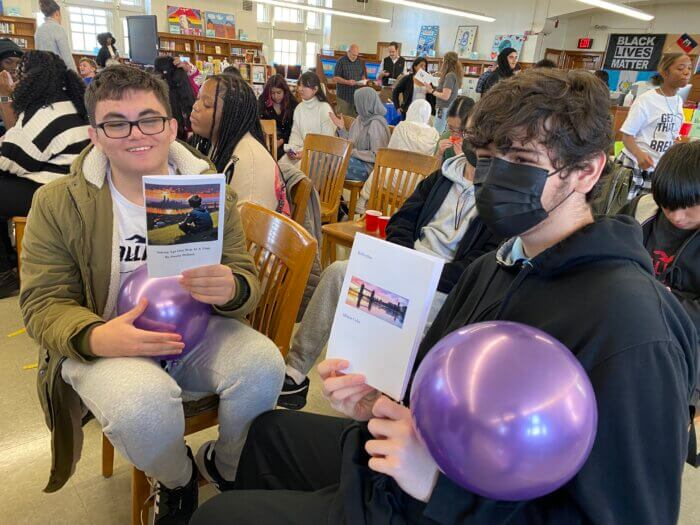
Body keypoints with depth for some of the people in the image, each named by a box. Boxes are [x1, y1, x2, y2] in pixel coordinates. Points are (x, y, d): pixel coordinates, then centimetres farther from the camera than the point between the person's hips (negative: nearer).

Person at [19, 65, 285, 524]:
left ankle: (225, 466, 9)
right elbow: (43, 302, -4)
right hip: (104, 344, -1)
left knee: (263, 365, -26)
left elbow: (248, 279, -2)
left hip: (197, 332, 2)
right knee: (143, 405, -34)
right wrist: (94, 337, -28)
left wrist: (230, 288, -29)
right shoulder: (58, 203, -5)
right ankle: (176, 481, 6)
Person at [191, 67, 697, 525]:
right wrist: (378, 399, -14)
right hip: (415, 462, 8)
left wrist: (442, 480, -32)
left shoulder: (630, 331, -28)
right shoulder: (498, 263, -1)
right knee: (271, 429, 26)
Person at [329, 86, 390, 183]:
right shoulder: (360, 119, 12)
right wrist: (341, 128, 9)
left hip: (369, 167, -8)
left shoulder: (376, 123, -14)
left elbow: (377, 155, -18)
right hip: (357, 160, 8)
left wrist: (353, 152, -18)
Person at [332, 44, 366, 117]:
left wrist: (363, 81, -2)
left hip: (356, 95, 4)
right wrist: (347, 82, -22)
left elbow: (363, 74, 23)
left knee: (355, 117, 3)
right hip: (344, 95, -4)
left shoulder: (360, 62, 11)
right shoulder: (341, 61, -5)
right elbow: (335, 78, -8)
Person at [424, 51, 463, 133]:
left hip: (444, 109, -10)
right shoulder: (455, 75, 13)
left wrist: (432, 91, -8)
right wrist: (434, 88, 10)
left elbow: (445, 96, -18)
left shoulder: (450, 75, -14)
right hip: (450, 109, 10)